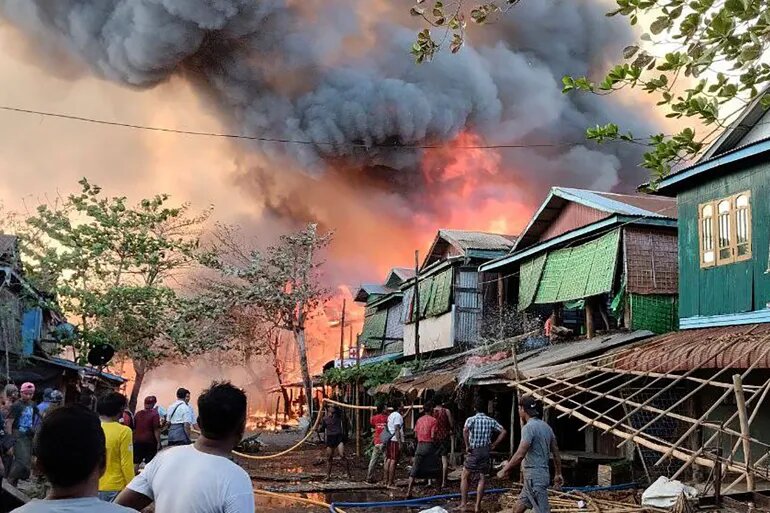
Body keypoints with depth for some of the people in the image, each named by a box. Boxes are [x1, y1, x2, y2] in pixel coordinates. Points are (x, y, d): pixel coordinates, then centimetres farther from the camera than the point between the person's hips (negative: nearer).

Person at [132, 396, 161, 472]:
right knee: (149, 463, 1)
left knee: (136, 462, 10)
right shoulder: (154, 414, -10)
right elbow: (156, 430, -13)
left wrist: (134, 440, 21)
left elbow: (134, 428, 12)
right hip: (150, 441, -4)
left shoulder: (138, 414, 6)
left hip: (137, 441, 5)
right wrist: (158, 442, -9)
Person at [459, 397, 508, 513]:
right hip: (485, 451, 3)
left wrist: (467, 446, -15)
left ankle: (463, 503, 8)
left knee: (465, 477, 11)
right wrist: (494, 445, 5)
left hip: (473, 451, -3)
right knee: (482, 479, 9)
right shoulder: (491, 421, 5)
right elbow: (504, 432, 1)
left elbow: (465, 430, -25)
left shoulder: (471, 419, -6)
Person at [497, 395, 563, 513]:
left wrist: (504, 470, -11)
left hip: (534, 476, -10)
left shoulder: (529, 427, -16)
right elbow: (556, 452, 17)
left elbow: (520, 455, -22)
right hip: (542, 474, 10)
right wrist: (558, 474, 25)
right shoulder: (546, 427, 12)